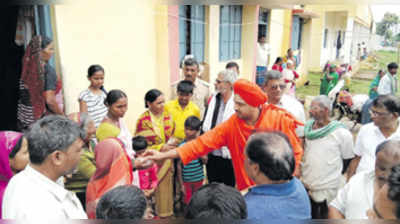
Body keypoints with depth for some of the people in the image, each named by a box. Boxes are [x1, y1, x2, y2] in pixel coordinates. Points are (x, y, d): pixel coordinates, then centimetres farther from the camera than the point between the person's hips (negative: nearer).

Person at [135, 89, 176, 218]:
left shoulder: (167, 115, 1)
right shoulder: (143, 121, -13)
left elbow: (173, 134, 15)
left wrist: (173, 142, -7)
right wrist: (161, 148, -19)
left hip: (167, 162, 4)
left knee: (166, 189, 13)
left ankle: (166, 213, 32)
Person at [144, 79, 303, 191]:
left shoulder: (280, 119, -16)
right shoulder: (232, 124, -12)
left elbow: (295, 152, -6)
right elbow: (203, 142, -14)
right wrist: (164, 155, -18)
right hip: (247, 192, 2)